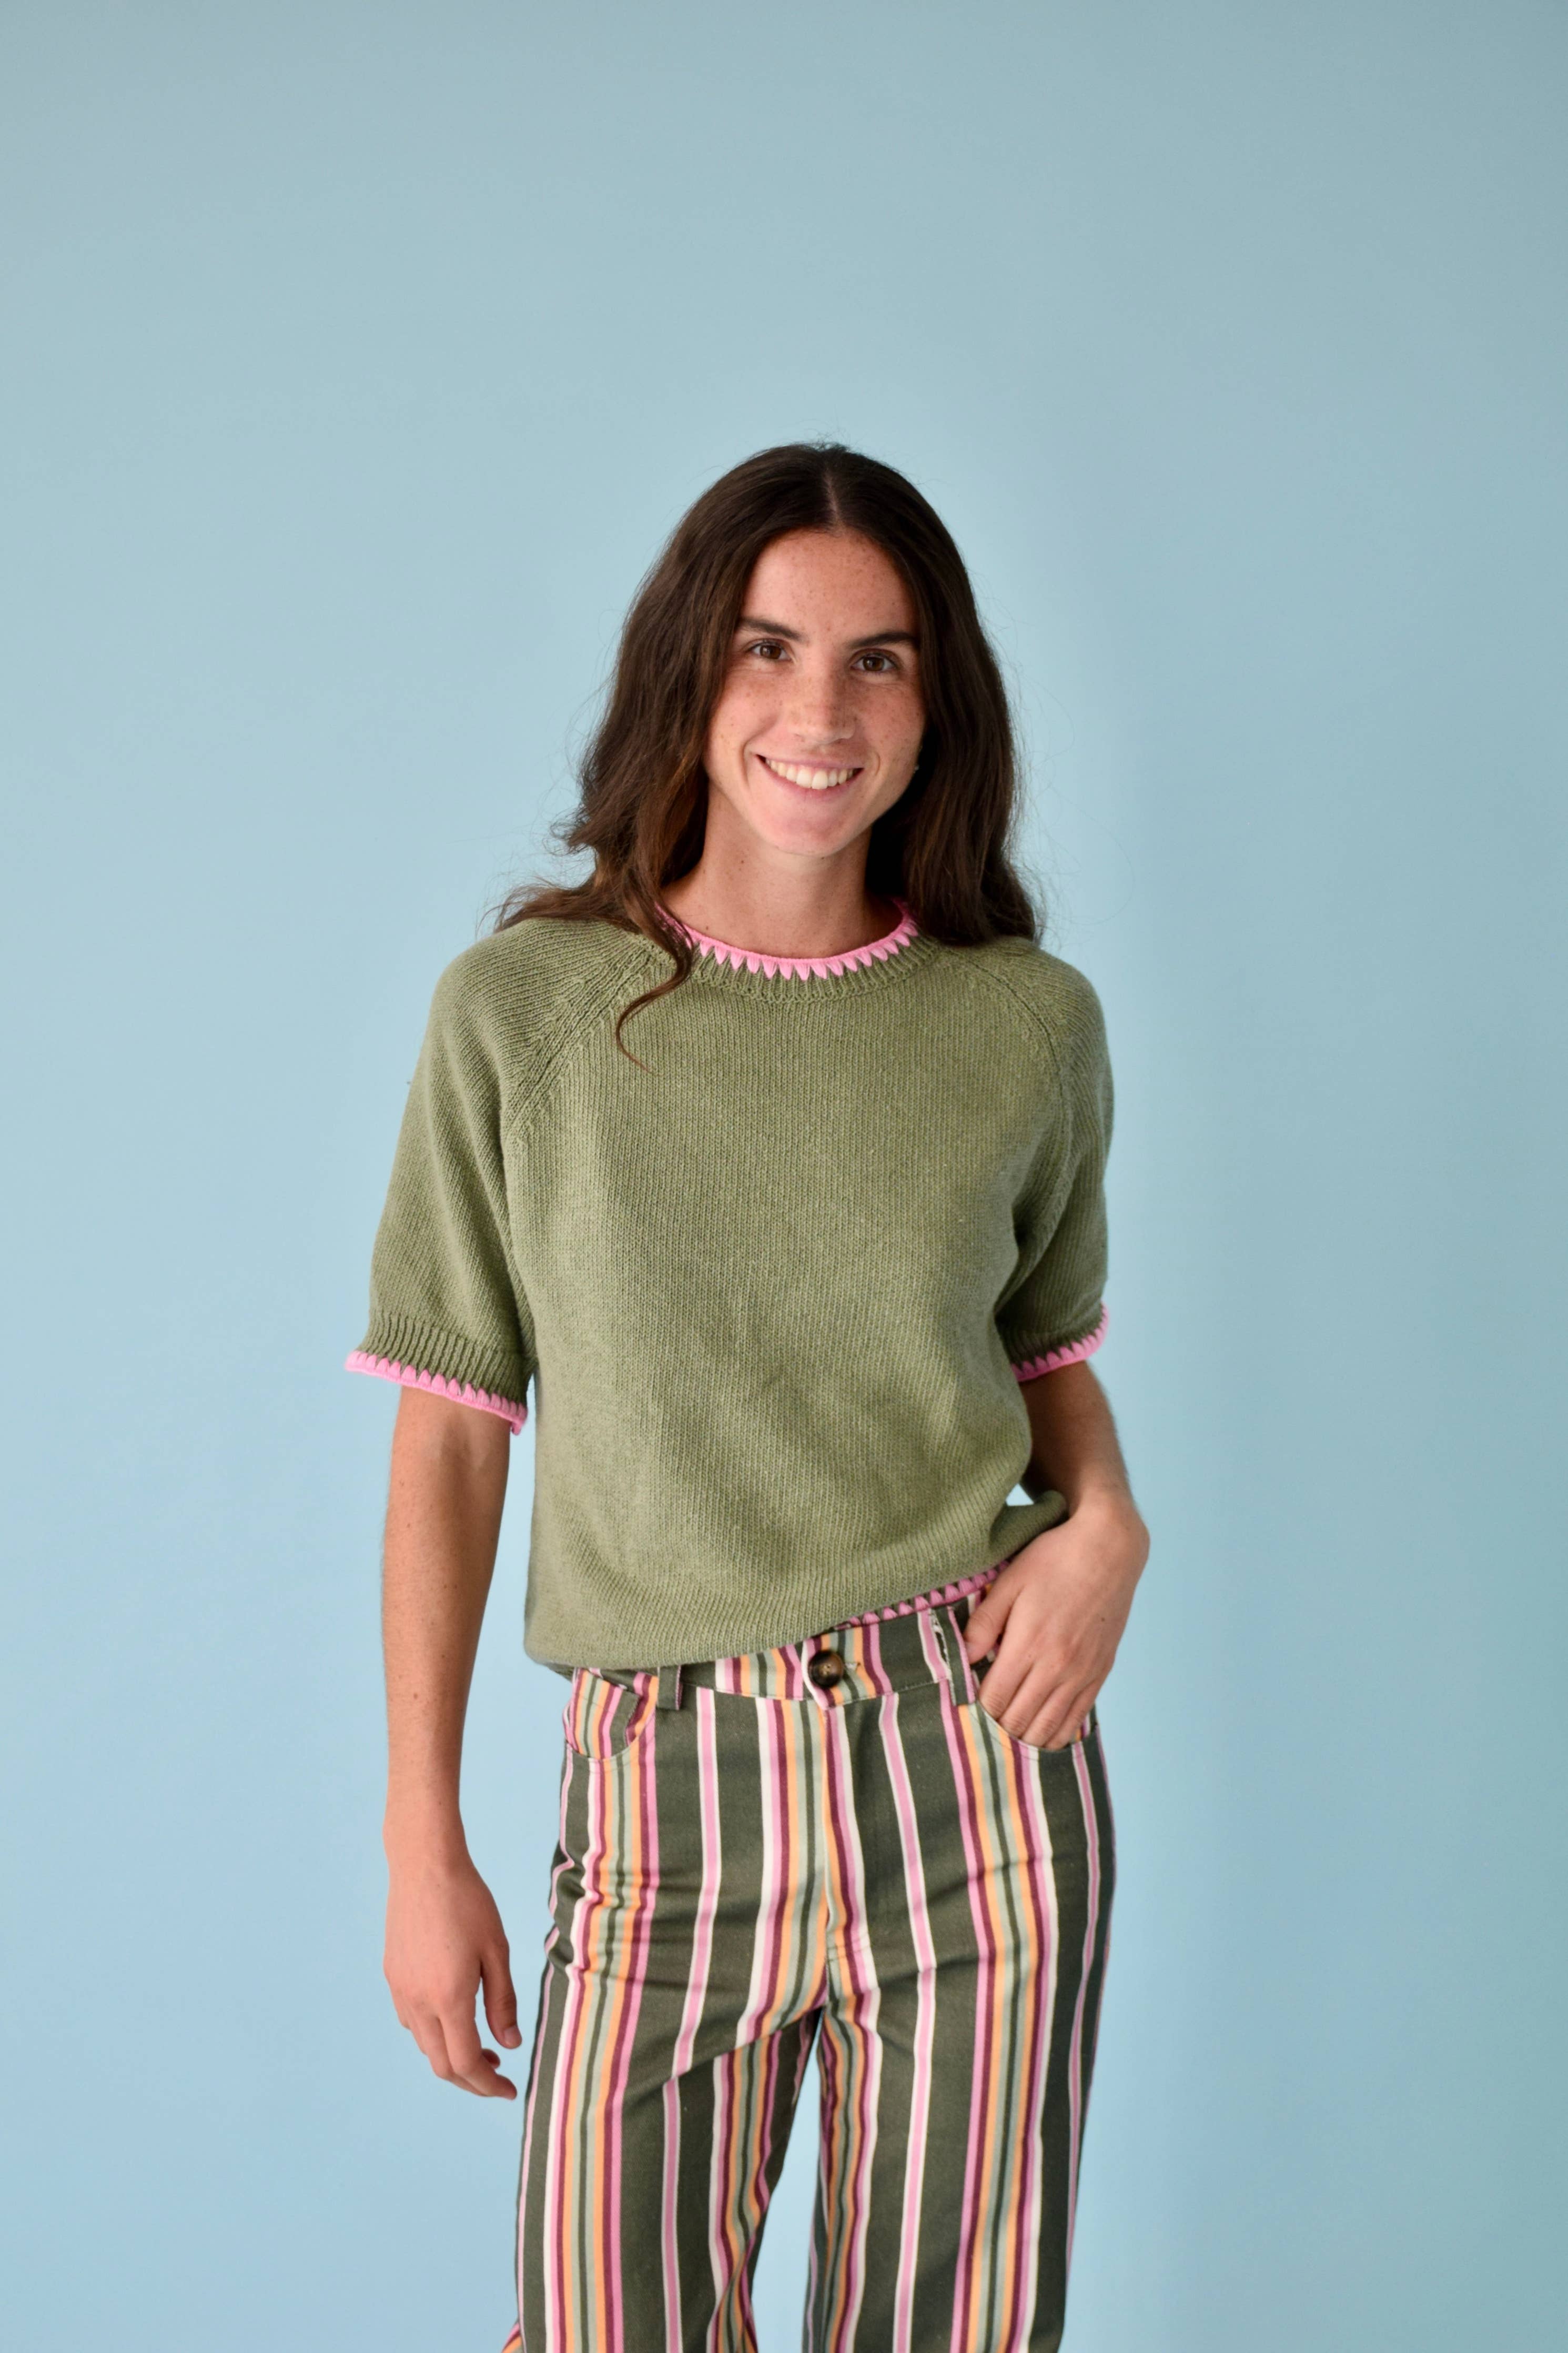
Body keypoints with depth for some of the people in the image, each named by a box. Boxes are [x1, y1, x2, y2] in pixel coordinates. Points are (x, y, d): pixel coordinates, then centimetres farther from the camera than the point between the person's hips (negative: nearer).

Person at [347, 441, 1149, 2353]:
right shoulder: (521, 1011, -3)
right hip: (666, 1783, -1)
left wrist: (1104, 1522, -6)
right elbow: (450, 1435, 1)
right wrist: (421, 1843, 0)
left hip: (972, 1751, 1)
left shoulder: (1027, 1022, 1)